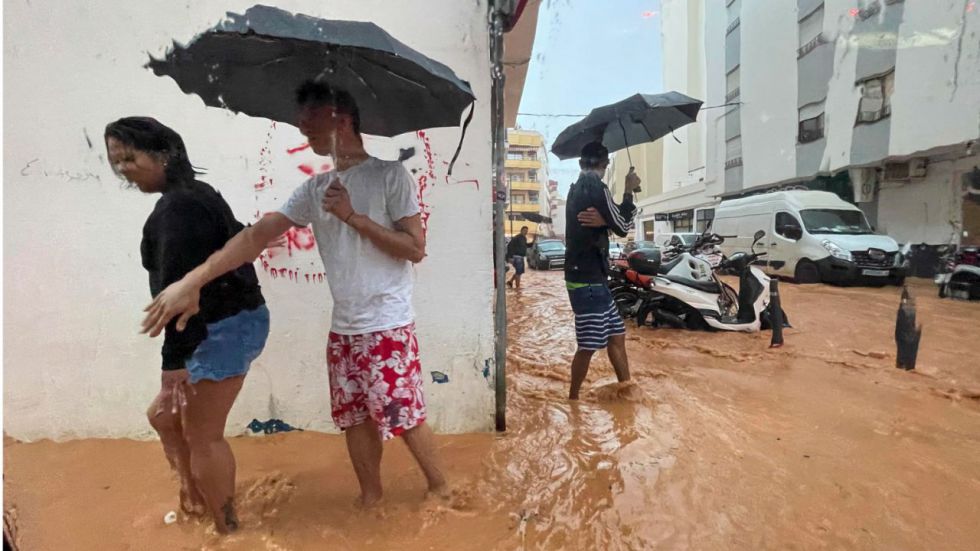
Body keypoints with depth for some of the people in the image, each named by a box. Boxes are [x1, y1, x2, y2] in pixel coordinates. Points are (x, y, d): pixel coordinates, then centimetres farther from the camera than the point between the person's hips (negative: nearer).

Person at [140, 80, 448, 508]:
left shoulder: (390, 175, -7)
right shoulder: (315, 189, 9)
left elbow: (415, 249, -12)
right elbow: (258, 235, 1)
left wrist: (353, 216, -17)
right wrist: (192, 281, -7)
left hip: (388, 328, -6)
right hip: (342, 330, 6)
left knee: (405, 418, 3)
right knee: (355, 418, 14)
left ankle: (440, 490, 25)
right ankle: (370, 497, 33)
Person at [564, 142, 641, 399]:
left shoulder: (578, 188, 14)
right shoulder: (595, 186, -15)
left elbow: (609, 221, 16)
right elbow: (622, 227, -11)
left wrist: (603, 220, -6)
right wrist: (629, 191, 0)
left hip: (589, 276, 10)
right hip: (588, 280, -10)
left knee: (616, 335, 15)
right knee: (588, 346, 0)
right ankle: (573, 399, 13)